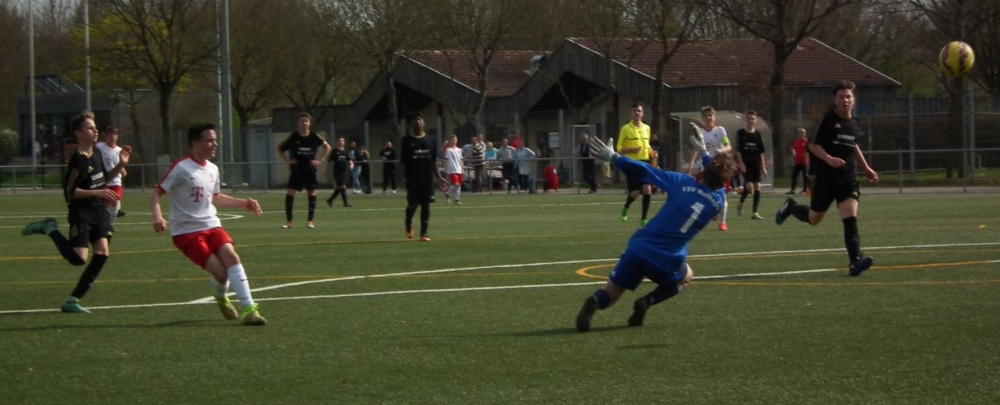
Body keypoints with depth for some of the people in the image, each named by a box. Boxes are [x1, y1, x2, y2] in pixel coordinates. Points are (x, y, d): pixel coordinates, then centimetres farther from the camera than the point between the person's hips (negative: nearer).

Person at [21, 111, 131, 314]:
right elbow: (69, 192, -18)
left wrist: (121, 165, 8)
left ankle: (73, 300, 0)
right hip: (81, 213, -8)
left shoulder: (96, 153, 8)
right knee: (79, 258, -14)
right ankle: (50, 229, 11)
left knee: (102, 252, -7)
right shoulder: (77, 160, -17)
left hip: (99, 211, 8)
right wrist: (97, 193, -23)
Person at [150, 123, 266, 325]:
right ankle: (221, 297, 19)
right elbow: (156, 194, -10)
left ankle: (248, 308, -19)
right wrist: (157, 216, -29)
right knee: (220, 272, -17)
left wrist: (244, 203, 19)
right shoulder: (181, 168, -11)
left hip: (211, 225, 6)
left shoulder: (212, 169, 10)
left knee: (231, 257, -21)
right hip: (187, 231, -6)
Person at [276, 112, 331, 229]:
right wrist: (287, 160, -4)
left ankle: (310, 221, 8)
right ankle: (288, 221, -3)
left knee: (312, 193, 0)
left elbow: (327, 147, 9)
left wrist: (320, 160, 0)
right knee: (290, 193, -9)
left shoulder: (314, 137, -3)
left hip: (310, 169, 1)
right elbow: (280, 148, 7)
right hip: (296, 170, -1)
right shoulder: (294, 137, -4)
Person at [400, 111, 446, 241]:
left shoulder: (430, 141, 9)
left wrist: (438, 176, 7)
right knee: (413, 204, -2)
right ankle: (408, 224, 27)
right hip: (413, 179, -3)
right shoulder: (407, 141, -1)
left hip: (427, 179, 3)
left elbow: (434, 161, 12)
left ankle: (424, 233, 4)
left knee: (426, 205, 0)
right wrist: (404, 178, -10)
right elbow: (403, 162, -3)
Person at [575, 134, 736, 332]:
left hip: (639, 248, 1)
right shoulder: (718, 200, 2)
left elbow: (646, 171, -3)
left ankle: (594, 301, -27)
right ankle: (647, 301, 4)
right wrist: (704, 154, 35)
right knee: (686, 278, 33)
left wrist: (613, 158, 3)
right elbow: (717, 180, 25)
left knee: (609, 295, 13)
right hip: (666, 261, -1)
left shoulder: (683, 183, -2)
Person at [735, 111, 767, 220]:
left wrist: (763, 167, 7)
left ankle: (755, 212, 2)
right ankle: (740, 204, 10)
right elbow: (738, 150, -3)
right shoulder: (741, 133, 0)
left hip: (756, 164, 4)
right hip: (746, 164, -4)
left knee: (757, 187, -2)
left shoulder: (757, 134, 9)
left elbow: (761, 152, 11)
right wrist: (741, 163, -13)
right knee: (749, 185, -17)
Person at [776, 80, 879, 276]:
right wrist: (828, 159, -25)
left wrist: (866, 168, 27)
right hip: (826, 178, -3)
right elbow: (813, 145, -8)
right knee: (814, 218, 12)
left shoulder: (855, 124, 8)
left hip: (848, 178, 3)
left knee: (850, 218, -14)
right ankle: (790, 207, 45)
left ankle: (855, 261, -20)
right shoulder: (828, 120, -8)